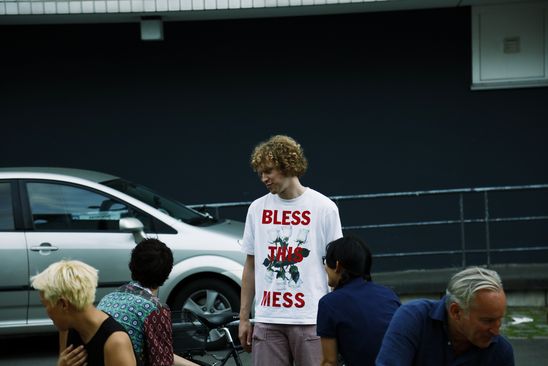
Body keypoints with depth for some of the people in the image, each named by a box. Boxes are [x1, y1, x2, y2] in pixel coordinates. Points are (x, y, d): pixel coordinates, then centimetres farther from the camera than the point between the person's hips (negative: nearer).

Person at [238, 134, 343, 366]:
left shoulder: (324, 208, 0)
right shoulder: (257, 209, 10)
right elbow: (250, 267, 14)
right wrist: (244, 318, 10)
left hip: (310, 319, -3)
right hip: (267, 319, 3)